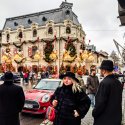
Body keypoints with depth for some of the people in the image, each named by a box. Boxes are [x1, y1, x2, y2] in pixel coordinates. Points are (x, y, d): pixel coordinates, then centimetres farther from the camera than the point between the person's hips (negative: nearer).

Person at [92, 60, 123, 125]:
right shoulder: (118, 82, 2)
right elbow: (118, 101, 10)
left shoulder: (104, 83, -22)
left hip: (104, 119, -7)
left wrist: (94, 113, -6)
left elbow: (101, 102, -21)